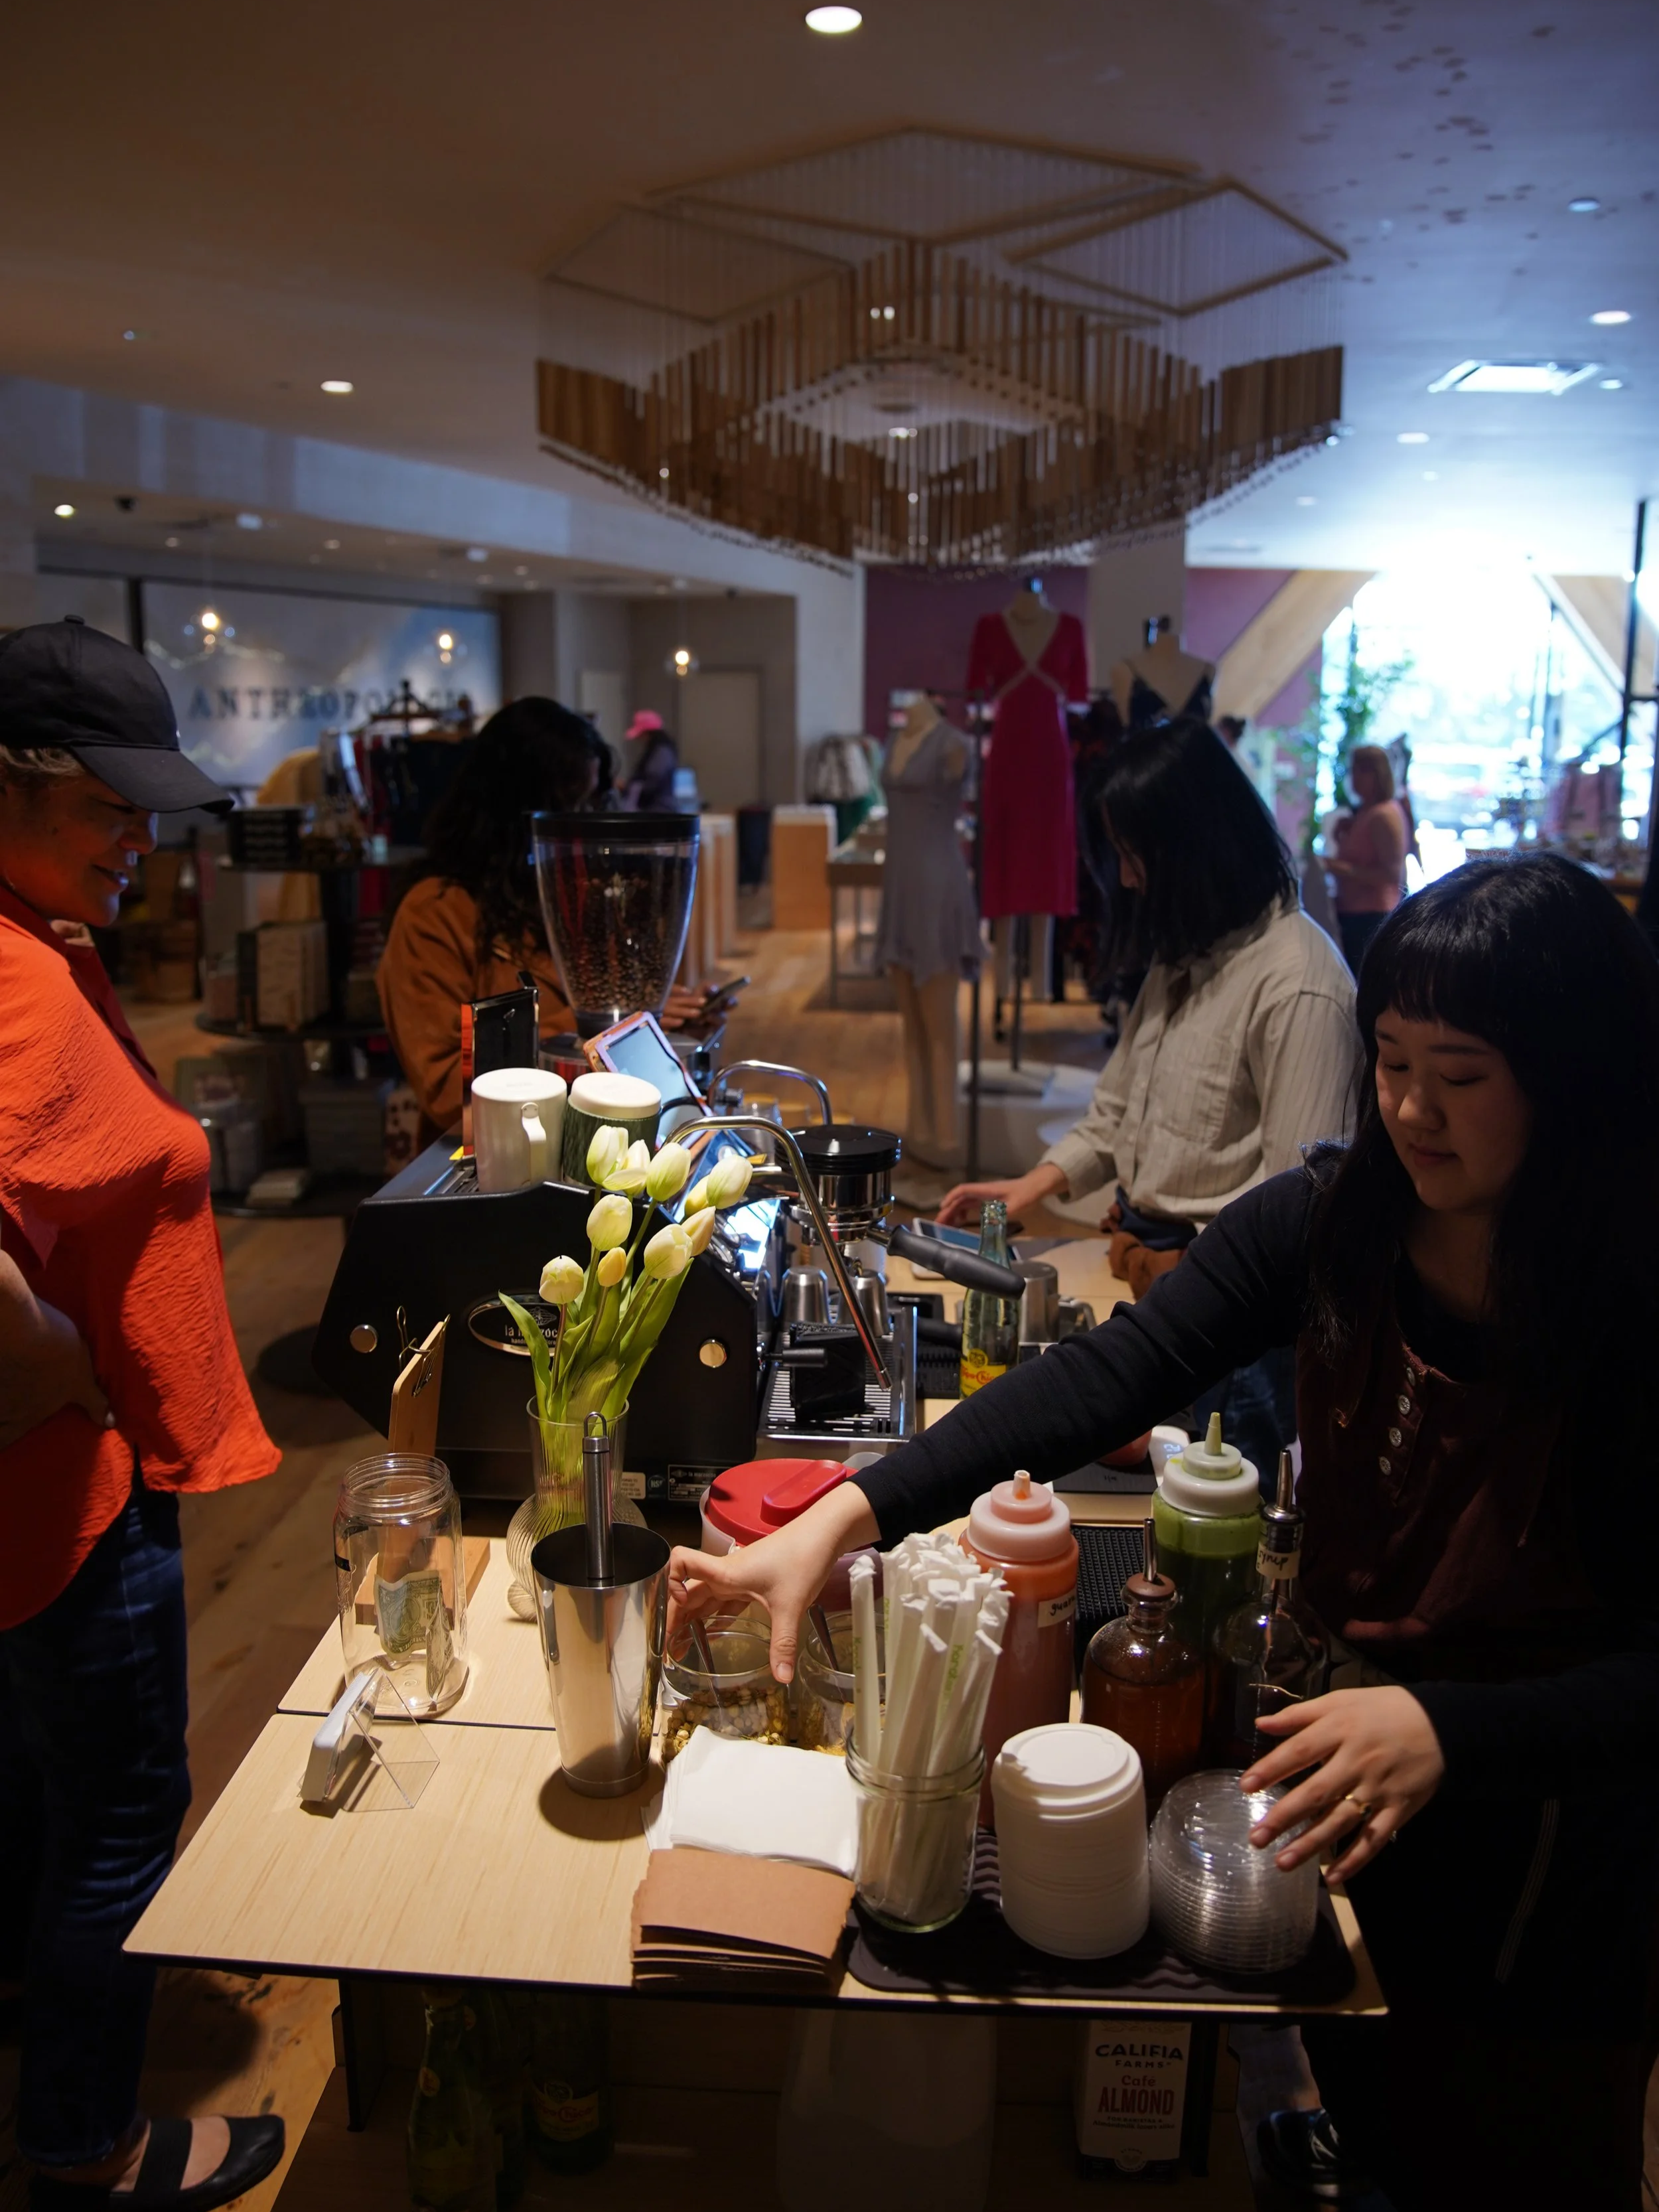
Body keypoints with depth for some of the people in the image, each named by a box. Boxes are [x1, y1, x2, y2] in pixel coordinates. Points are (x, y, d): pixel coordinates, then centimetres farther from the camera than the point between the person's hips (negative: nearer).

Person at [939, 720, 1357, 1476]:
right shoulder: (1183, 954, 9)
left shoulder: (1299, 983, -21)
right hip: (1149, 1256, 8)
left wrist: (1185, 1268, -15)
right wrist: (1034, 1184, 6)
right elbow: (1121, 1105, 17)